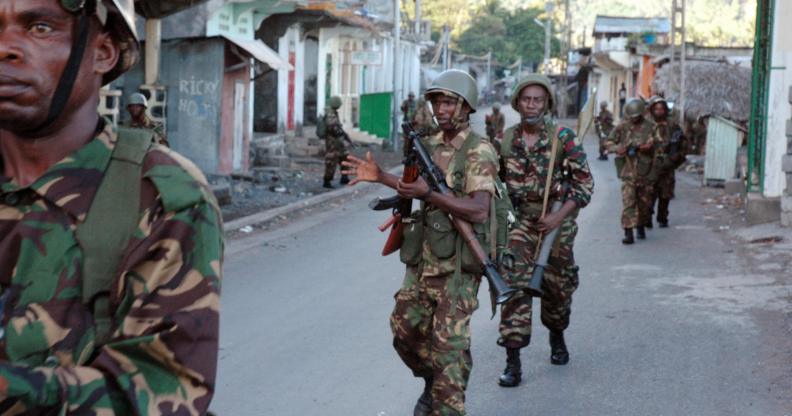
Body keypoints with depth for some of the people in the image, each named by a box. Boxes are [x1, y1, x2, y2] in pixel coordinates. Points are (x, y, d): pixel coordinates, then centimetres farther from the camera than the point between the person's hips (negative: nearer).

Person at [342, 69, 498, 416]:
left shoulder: (479, 152, -13)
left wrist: (429, 194, -30)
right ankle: (433, 383, 38)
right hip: (422, 260, 7)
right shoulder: (430, 146, 10)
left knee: (449, 345, -6)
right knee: (406, 330, 14)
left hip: (457, 265, -7)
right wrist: (380, 177, 15)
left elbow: (479, 211, -24)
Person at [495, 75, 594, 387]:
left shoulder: (564, 138, -8)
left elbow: (585, 184, -8)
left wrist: (558, 217, -17)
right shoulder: (505, 140, 0)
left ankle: (557, 337, 42)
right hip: (520, 222, 1)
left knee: (557, 286, 13)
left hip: (558, 222, -1)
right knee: (515, 285, -11)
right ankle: (513, 361, -10)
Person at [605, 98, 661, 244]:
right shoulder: (622, 127, 3)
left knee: (645, 202, 13)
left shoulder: (651, 127, 1)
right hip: (628, 171, -1)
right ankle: (628, 232, -14)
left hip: (645, 172, 1)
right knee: (628, 201, -11)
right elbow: (609, 142, 8)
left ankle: (641, 227, 34)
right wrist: (617, 148, -13)